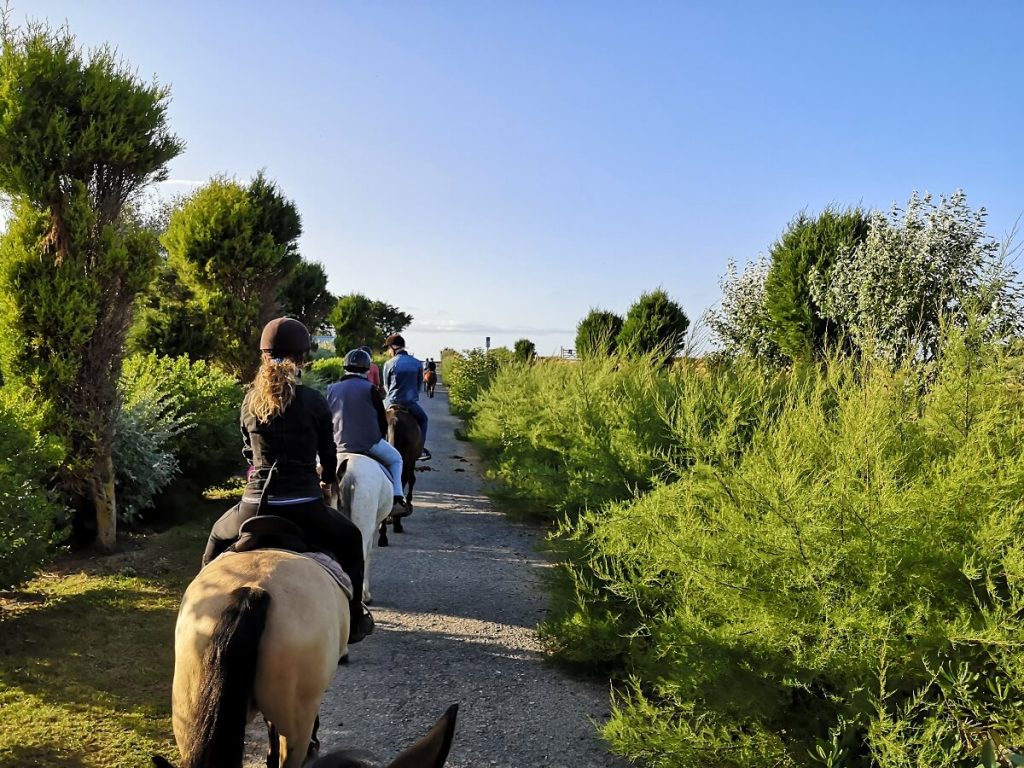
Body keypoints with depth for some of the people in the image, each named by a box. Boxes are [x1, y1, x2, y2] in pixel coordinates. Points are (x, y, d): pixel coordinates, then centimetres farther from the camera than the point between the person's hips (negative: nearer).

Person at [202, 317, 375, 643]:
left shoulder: (250, 400, 5)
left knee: (218, 537, 35)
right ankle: (353, 621, 27)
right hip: (305, 508, -2)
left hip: (255, 506, 3)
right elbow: (329, 454, 8)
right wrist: (326, 483, 30)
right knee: (351, 541, 25)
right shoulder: (314, 401, -3)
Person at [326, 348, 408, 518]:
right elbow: (382, 420, -2)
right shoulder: (370, 389, -6)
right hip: (370, 443, -3)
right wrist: (380, 438, 16)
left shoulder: (332, 389, 7)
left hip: (341, 446, 3)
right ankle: (397, 499, 5)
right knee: (395, 459, 20)